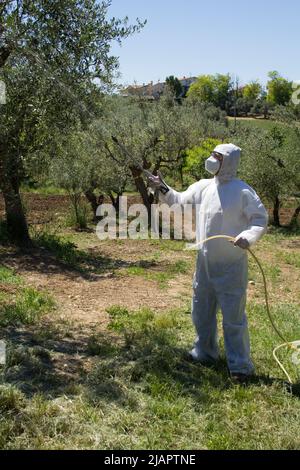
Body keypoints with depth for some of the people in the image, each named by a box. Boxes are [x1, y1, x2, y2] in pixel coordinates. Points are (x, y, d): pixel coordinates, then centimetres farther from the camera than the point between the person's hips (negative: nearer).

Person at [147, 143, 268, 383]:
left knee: (233, 316, 0)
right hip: (205, 263, 7)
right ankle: (205, 353, 39)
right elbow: (180, 201, 14)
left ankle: (240, 365, 14)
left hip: (231, 266, -6)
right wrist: (163, 189, 0)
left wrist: (248, 237, -29)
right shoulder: (203, 186, 4)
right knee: (201, 311, 19)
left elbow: (261, 219, -12)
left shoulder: (243, 191, -13)